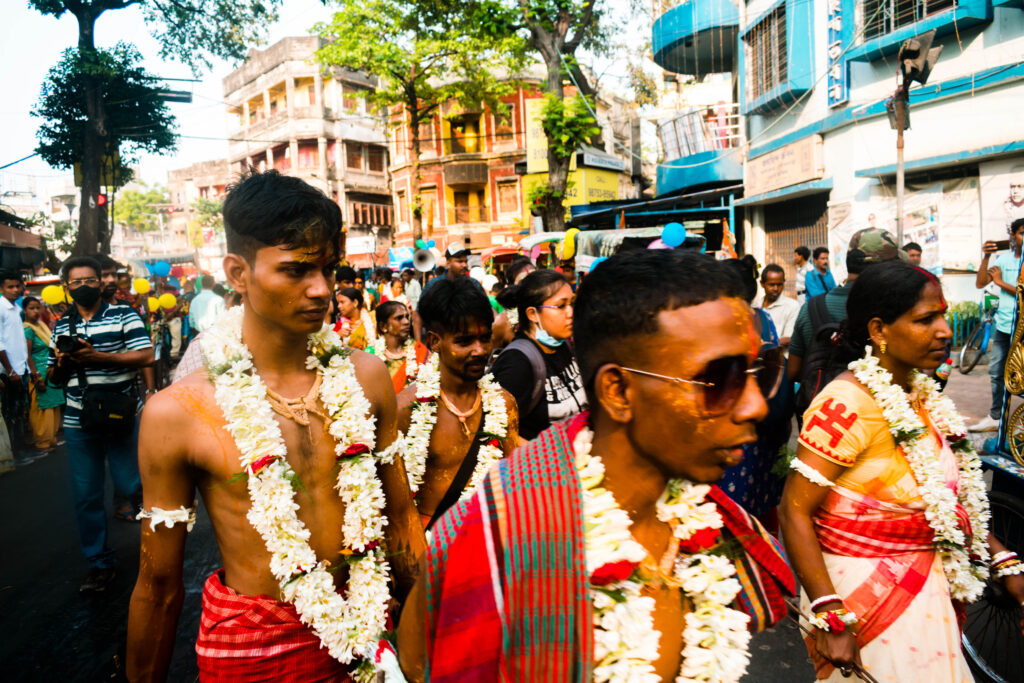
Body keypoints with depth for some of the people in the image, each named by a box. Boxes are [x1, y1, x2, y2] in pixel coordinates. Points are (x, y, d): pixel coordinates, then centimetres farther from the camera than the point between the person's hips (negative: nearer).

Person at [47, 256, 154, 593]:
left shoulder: (123, 316, -1)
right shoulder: (62, 326, 13)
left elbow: (145, 356, -13)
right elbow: (52, 378, 19)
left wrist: (97, 356, -21)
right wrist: (60, 363, -4)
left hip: (121, 416, -4)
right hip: (78, 422, 4)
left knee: (129, 485, 0)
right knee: (86, 497, 7)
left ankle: (132, 496, 38)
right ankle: (99, 563, 20)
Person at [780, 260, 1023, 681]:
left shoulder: (922, 392, 2)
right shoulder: (849, 402, -24)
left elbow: (949, 494, 12)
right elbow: (795, 510, -26)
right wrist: (831, 618, -28)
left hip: (926, 588, 8)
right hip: (864, 594, -8)